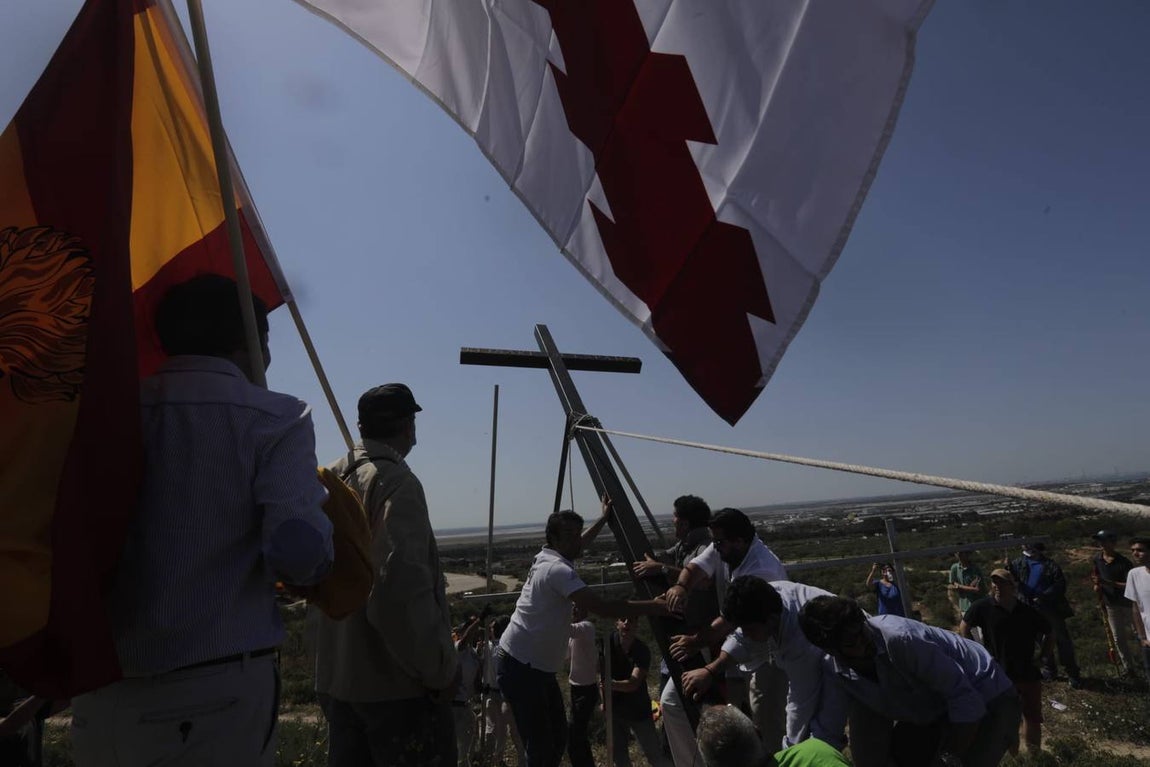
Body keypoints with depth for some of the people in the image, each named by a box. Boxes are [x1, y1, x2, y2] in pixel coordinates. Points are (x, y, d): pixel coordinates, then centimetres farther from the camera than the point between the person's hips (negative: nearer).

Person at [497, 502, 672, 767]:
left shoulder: (546, 558, 7)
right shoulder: (557, 568, -22)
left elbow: (576, 546, 31)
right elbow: (600, 607, -29)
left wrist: (603, 519, 36)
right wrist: (652, 607, -25)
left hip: (537, 666, 10)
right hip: (521, 668, -10)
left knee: (558, 736, 15)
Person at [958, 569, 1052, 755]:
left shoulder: (1029, 611, -5)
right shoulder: (983, 607, -11)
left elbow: (1050, 635, 13)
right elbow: (963, 628, 1)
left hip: (1029, 674, 2)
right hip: (1000, 675, -2)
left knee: (1033, 719, 14)